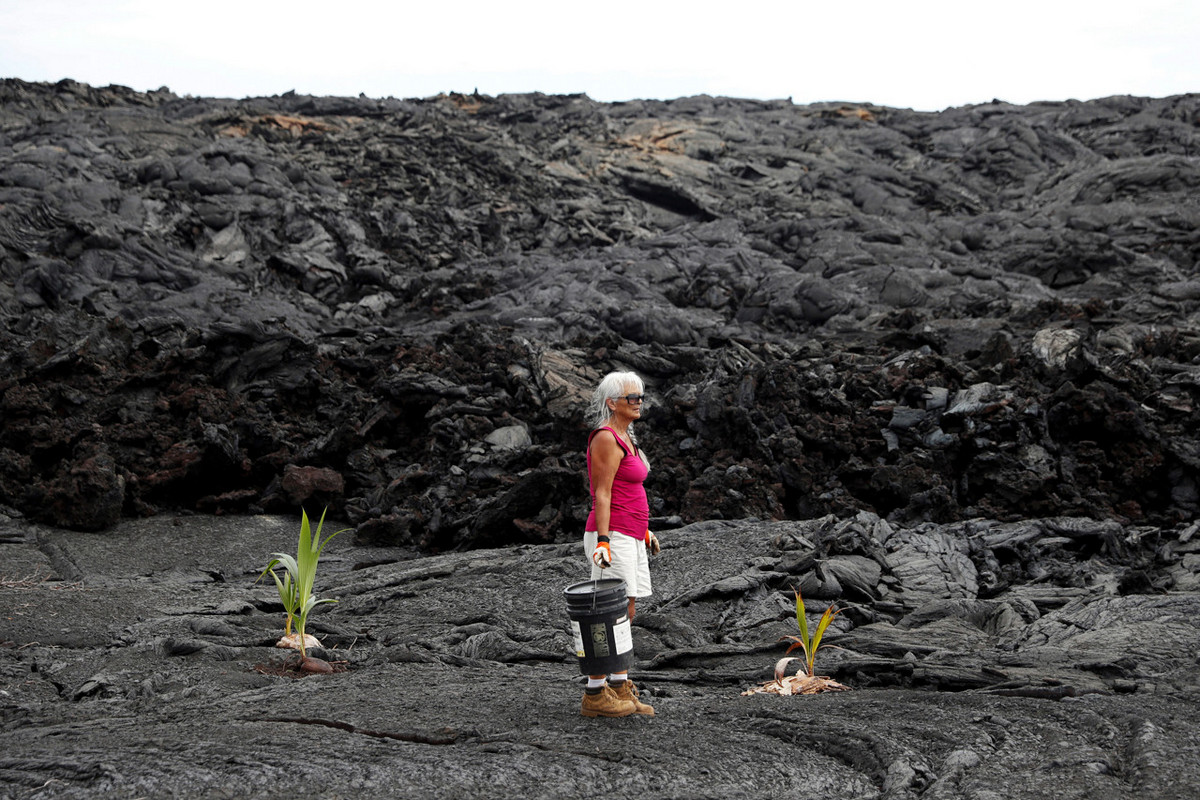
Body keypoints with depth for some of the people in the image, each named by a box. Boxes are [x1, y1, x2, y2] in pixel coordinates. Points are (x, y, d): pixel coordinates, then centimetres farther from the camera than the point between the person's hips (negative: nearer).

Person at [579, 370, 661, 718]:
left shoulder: (625, 438, 18)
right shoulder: (606, 438, -12)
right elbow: (602, 494, -17)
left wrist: (644, 530, 24)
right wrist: (604, 540, -21)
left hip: (630, 537, 10)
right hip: (611, 537, -10)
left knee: (626, 614, 11)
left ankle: (620, 689, 17)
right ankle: (595, 695, -4)